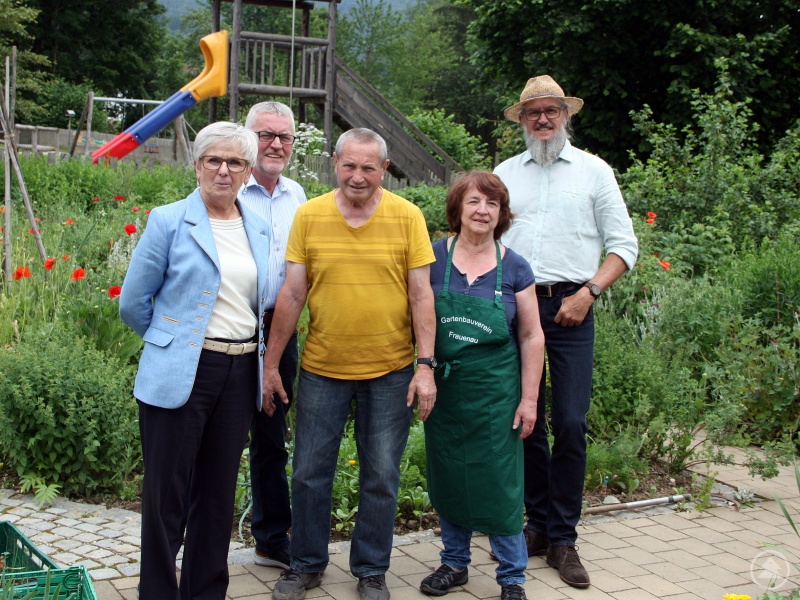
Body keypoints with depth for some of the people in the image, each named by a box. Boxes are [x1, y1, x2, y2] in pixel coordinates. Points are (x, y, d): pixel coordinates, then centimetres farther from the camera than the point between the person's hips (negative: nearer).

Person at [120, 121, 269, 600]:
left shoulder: (259, 229, 10)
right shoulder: (169, 222, -4)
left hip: (240, 375, 5)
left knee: (219, 491, 12)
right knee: (166, 492, 2)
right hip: (179, 376, -4)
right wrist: (175, 341, 8)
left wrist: (249, 351, 13)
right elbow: (133, 303, -1)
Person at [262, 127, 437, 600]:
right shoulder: (309, 215, -2)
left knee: (381, 478, 9)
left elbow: (421, 294, -4)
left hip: (390, 372, -1)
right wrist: (271, 363, 1)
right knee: (310, 473, 10)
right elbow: (293, 293, 1)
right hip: (321, 368, 1)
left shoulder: (408, 217, -4)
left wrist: (426, 366, -9)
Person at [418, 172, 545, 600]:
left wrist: (529, 399, -2)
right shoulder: (433, 257, -1)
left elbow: (531, 337, 1)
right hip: (444, 388, 2)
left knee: (499, 484, 1)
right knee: (447, 480, 11)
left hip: (495, 391, -2)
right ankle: (454, 562, 30)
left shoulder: (514, 268, -2)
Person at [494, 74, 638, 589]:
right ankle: (538, 524, 19)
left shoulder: (594, 170, 6)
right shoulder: (505, 173, 14)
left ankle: (562, 538, 5)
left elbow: (624, 246, 4)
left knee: (570, 422, -6)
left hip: (569, 308, -2)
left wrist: (588, 292, -10)